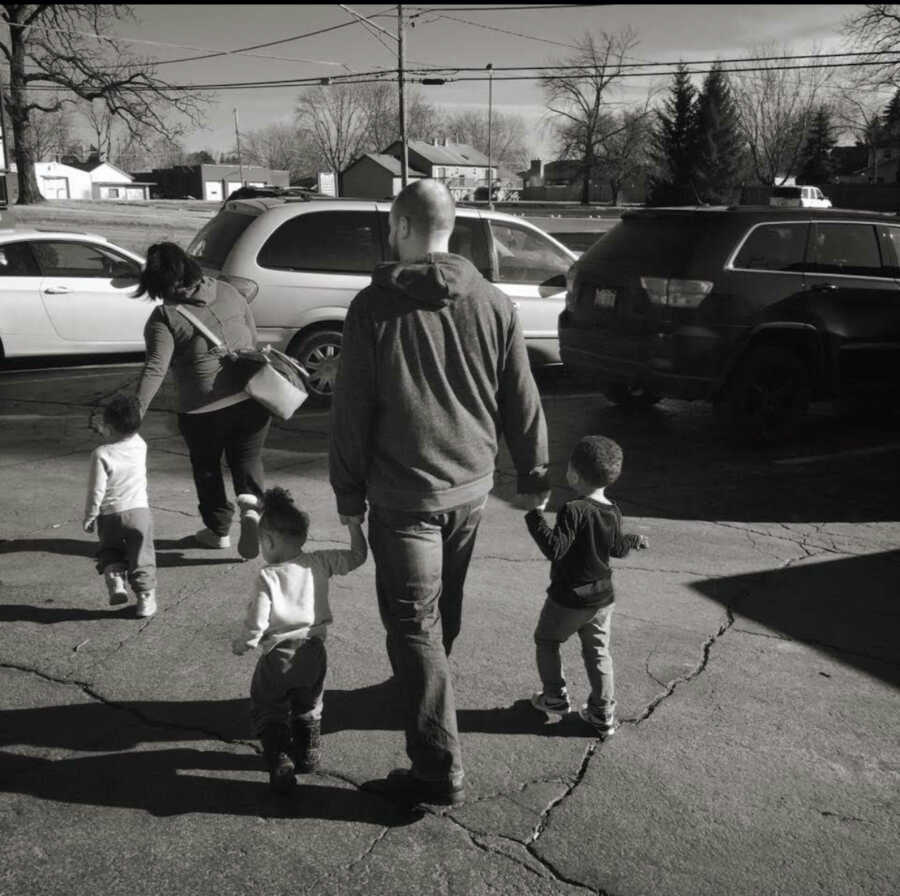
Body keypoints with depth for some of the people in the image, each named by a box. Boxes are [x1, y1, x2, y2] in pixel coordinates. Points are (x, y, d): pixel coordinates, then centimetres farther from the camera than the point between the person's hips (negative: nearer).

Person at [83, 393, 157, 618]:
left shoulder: (101, 454, -16)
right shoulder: (140, 445, -4)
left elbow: (96, 490, -13)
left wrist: (89, 516, -2)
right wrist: (102, 428, 24)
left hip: (109, 515, -2)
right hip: (139, 511, 2)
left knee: (110, 550, 22)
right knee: (141, 558, 12)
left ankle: (115, 579, 0)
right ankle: (145, 597, 12)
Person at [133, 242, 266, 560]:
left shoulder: (164, 317, -10)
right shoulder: (228, 292, 4)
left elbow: (155, 368, -20)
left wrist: (137, 409, -20)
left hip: (203, 410, -3)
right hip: (251, 400, 3)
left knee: (207, 468, 18)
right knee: (247, 459, 16)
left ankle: (219, 530, 29)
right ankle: (250, 505, -11)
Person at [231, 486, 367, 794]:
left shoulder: (268, 577, -17)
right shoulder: (319, 563, -6)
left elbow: (256, 621, -16)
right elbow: (356, 557, 5)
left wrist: (241, 644, 2)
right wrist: (354, 525, 15)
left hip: (278, 656, -4)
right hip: (314, 652, 4)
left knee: (269, 711, 16)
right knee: (308, 708, 26)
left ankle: (280, 760, 6)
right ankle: (308, 754, 36)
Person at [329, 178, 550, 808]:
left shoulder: (373, 308, -11)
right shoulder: (495, 305, -1)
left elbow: (351, 411, -9)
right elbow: (522, 402, 3)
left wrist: (349, 494, 1)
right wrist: (534, 474, 14)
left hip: (403, 495, -5)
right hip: (471, 486, 5)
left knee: (413, 624, 1)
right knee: (444, 610, 24)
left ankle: (440, 769, 2)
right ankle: (425, 691, 47)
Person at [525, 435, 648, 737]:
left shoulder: (573, 511, -24)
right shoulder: (613, 512, -1)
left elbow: (555, 549, -30)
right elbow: (617, 548, 12)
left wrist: (535, 516, -27)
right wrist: (635, 540, 33)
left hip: (568, 598, -6)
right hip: (603, 597, 6)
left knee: (546, 642, 17)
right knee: (598, 652, 16)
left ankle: (555, 697, 25)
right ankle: (603, 715, 19)